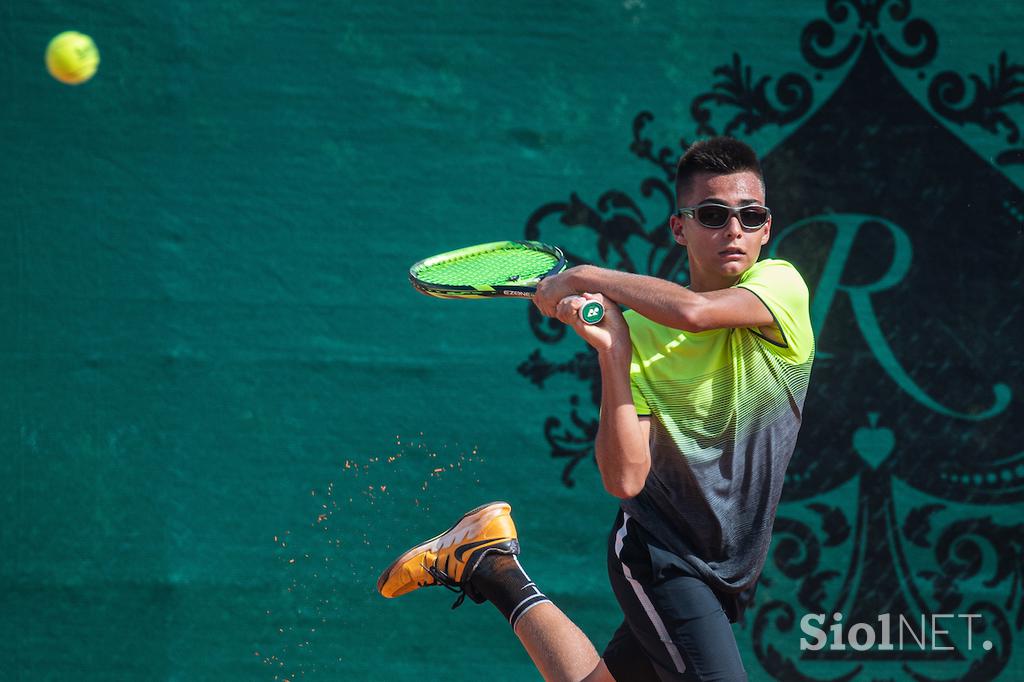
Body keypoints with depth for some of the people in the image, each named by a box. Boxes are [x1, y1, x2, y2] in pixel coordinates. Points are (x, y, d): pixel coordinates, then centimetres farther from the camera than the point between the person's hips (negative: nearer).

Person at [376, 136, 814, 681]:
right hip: (658, 555, -3)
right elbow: (624, 479, -21)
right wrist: (612, 354, -29)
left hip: (727, 575, 3)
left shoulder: (780, 284, -9)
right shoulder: (639, 330, -12)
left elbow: (695, 311, -33)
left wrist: (585, 277, -23)